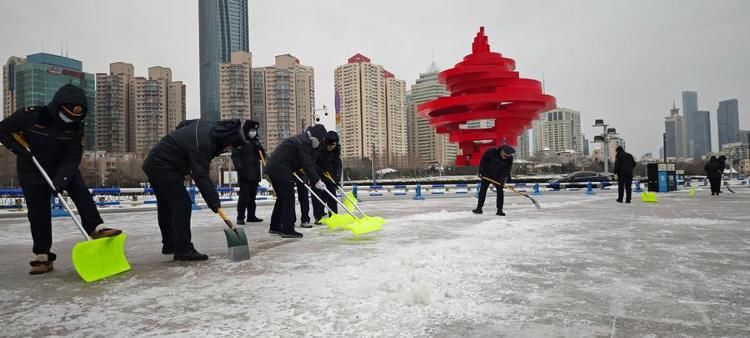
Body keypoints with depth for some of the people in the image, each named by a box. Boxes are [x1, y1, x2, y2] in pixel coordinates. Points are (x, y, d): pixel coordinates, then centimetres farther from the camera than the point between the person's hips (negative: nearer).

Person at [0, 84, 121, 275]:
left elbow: (72, 157, -18)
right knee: (38, 214, -1)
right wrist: (19, 149, -22)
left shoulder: (76, 126, -15)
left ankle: (95, 228, -20)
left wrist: (60, 180, -29)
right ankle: (42, 257, 7)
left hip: (63, 167, 2)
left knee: (81, 192, -22)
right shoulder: (31, 115, -23)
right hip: (32, 171, -2)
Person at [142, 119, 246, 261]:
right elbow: (201, 177, -32)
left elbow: (182, 125, 18)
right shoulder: (202, 144, -29)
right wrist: (214, 202, -31)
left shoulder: (207, 126, -1)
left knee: (166, 205, 17)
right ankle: (183, 250, -12)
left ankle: (169, 245, 30)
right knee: (182, 204, -13)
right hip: (164, 167, -11)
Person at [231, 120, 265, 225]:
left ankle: (251, 216, 19)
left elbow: (262, 156, 18)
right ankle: (240, 217, -5)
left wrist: (259, 148, -1)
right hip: (245, 174, -7)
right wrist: (239, 168, -24)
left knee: (252, 196, 11)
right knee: (244, 196, -10)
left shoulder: (256, 141, 19)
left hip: (255, 174, 7)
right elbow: (235, 155, -12)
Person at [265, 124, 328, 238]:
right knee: (289, 198, -6)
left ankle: (275, 227, 26)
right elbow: (307, 164, -19)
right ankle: (287, 230, -5)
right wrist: (316, 181, -17)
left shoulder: (301, 139, 21)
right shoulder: (304, 142, -13)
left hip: (273, 168, 11)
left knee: (282, 197, 18)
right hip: (280, 169, -11)